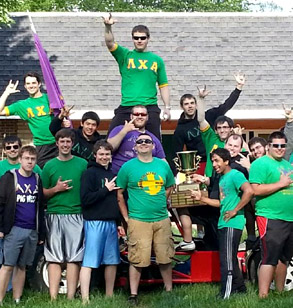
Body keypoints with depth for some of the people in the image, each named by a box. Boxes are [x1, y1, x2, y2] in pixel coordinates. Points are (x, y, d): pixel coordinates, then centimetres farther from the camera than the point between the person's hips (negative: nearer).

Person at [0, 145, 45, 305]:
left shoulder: (37, 180, 13)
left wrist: (41, 233, 16)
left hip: (32, 232, 4)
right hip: (14, 230, -4)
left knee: (21, 267, 8)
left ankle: (17, 301, 12)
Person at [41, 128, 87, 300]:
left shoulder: (82, 164, 6)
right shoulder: (49, 166, 9)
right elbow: (43, 193, 12)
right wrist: (56, 189, -7)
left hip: (75, 216, -1)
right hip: (54, 216, 1)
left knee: (73, 259, -2)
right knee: (54, 259, 0)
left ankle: (70, 297, 1)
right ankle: (53, 297, 0)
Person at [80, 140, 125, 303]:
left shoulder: (112, 173, 17)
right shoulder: (89, 173, -5)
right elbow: (85, 199, -14)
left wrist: (119, 223, 21)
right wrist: (105, 190, -11)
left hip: (111, 223, 7)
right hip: (94, 222, -7)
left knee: (112, 261, 10)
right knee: (89, 262, -9)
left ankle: (109, 296, 20)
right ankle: (85, 299, -11)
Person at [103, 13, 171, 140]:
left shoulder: (157, 60, 13)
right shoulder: (125, 55, 10)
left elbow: (163, 86, 13)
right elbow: (110, 43, -7)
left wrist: (167, 107, 5)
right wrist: (108, 27, -26)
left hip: (150, 107, 0)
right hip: (126, 107, 0)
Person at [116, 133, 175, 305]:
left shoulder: (163, 165, 8)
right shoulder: (128, 167, -1)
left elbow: (169, 187, 21)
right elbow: (119, 194, 2)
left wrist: (160, 203, 10)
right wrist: (126, 217, -1)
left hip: (162, 220, 3)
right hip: (138, 220, -3)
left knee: (165, 258, 8)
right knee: (138, 260, -4)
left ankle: (169, 291, 21)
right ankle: (133, 296, 3)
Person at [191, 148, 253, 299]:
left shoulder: (235, 175, -12)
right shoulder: (222, 178, 17)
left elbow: (249, 191, -28)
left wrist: (235, 211, -22)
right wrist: (201, 198, 13)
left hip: (232, 224, -10)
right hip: (223, 224, 10)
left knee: (227, 260, -8)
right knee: (231, 259, 17)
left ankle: (225, 296, -5)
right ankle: (240, 289, 28)